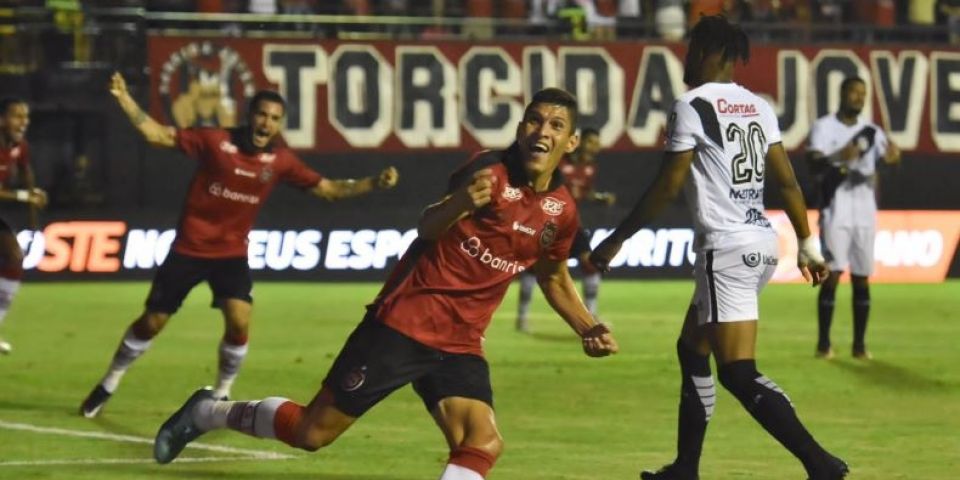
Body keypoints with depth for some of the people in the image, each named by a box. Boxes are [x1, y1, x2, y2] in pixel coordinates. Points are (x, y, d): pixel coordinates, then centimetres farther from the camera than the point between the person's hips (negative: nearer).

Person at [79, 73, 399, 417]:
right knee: (151, 322, 5)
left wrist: (374, 183, -11)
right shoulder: (216, 141, -11)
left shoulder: (280, 161, -3)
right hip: (188, 249, -2)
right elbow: (156, 135, -7)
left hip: (232, 254, 2)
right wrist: (124, 99, -18)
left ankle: (221, 394, 6)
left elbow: (328, 189, 1)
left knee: (239, 323, -18)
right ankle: (109, 384, 27)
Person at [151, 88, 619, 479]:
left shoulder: (560, 212, 5)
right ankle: (207, 413, 25)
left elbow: (554, 276, 25)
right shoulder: (490, 172, -13)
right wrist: (460, 204, -45)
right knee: (313, 431, 0)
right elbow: (427, 228, -23)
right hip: (403, 321, -5)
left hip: (459, 345, 5)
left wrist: (589, 329, 13)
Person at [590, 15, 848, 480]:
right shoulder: (758, 108, 12)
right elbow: (787, 181, 13)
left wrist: (616, 240, -1)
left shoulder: (692, 107, -9)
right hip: (762, 243, 9)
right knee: (692, 349, 21)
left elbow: (667, 186, -9)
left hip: (726, 248, -9)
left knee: (738, 373, -12)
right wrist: (808, 243, 20)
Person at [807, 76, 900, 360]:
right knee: (832, 275, -8)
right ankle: (823, 344, -4)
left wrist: (892, 157, -33)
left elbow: (887, 154, -8)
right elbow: (814, 165, -15)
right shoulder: (824, 127, -2)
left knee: (862, 279, 4)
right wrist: (839, 157, -36)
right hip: (836, 211, -4)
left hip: (865, 212, 4)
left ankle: (860, 344, 7)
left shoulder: (871, 130, 9)